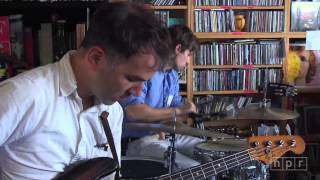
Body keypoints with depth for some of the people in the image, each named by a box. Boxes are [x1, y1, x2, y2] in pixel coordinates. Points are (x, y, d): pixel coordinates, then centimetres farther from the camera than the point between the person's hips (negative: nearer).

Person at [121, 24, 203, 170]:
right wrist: (178, 111, -25)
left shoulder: (172, 75, 11)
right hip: (137, 141, -9)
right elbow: (132, 111, -31)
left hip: (164, 135, 9)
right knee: (194, 169, -23)